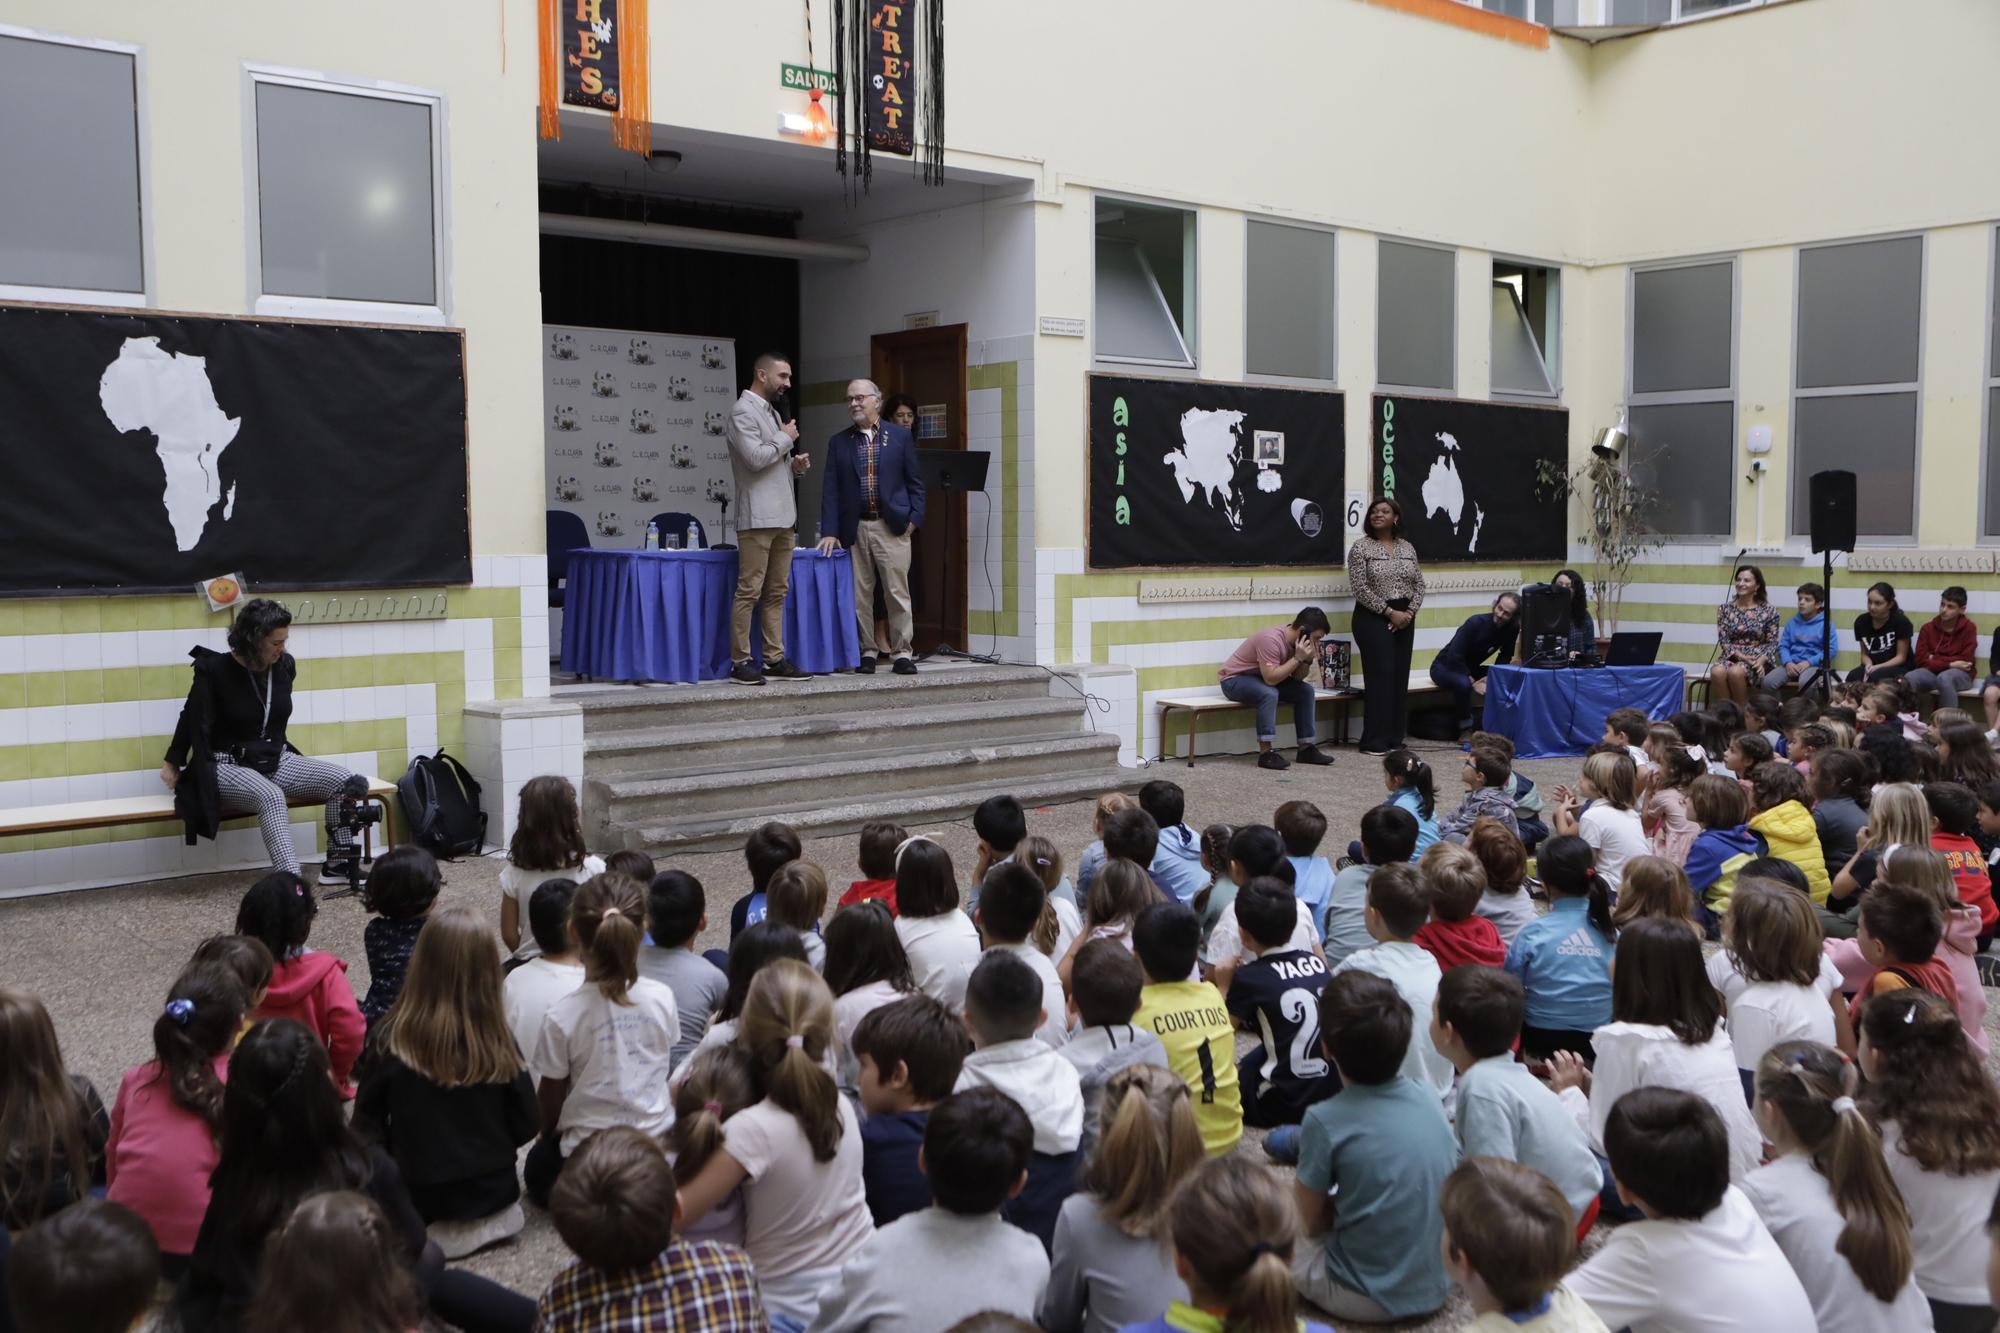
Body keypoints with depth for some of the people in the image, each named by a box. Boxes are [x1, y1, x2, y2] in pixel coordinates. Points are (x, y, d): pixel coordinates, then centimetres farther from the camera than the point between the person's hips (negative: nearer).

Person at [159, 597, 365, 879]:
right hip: (229, 765, -6)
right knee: (271, 797, -39)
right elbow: (194, 720, -1)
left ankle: (338, 864, -6)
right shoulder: (216, 670, -12)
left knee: (347, 781, -16)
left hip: (275, 760, 6)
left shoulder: (285, 666, 2)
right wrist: (173, 763, 9)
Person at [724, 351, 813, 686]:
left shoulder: (772, 412, 20)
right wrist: (785, 438, -6)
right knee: (749, 591, -7)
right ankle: (740, 662, -3)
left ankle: (774, 659, 12)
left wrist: (796, 464, 6)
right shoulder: (743, 411, -8)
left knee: (777, 592, 9)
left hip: (783, 517, 9)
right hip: (758, 517, -9)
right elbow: (756, 458, -19)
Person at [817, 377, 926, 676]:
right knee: (859, 595, 4)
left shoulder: (900, 436, 7)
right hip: (855, 528, 2)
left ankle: (902, 652, 3)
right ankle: (865, 651, 13)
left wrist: (914, 518, -4)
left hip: (892, 527, -2)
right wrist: (829, 531, -3)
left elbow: (915, 482, 7)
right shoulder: (838, 443, 10)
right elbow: (830, 490, 5)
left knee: (898, 593, -3)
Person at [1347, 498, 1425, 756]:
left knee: (1400, 677, 6)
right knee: (1380, 677, -8)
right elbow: (1360, 589, -13)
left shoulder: (1407, 548, 10)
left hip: (1404, 619, 6)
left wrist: (1409, 612, -7)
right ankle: (1374, 742, -4)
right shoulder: (1361, 547, -6)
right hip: (1374, 619, -5)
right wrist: (1390, 612, -15)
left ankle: (1395, 738, 12)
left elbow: (1419, 584, 10)